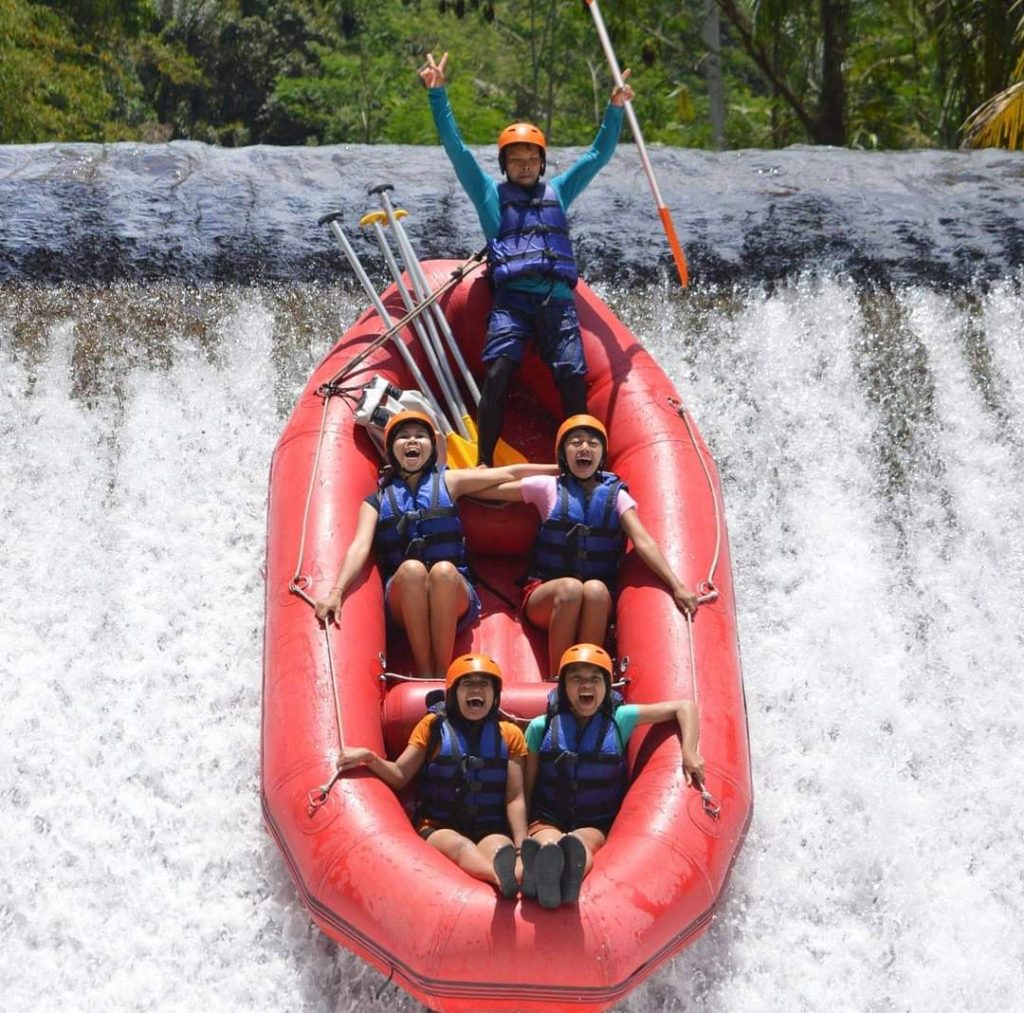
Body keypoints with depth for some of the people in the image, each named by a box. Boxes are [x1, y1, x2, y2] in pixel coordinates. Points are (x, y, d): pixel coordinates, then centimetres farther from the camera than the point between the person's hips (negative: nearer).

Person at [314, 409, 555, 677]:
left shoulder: (448, 482, 16)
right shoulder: (377, 501, 13)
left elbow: (510, 473, 14)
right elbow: (360, 547, -3)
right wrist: (336, 592, -20)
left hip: (454, 595, 0)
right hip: (403, 602, 0)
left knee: (443, 570, -33)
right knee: (412, 568, -33)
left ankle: (443, 672, -33)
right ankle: (423, 673, -31)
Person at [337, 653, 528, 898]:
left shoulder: (509, 735, 11)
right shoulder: (434, 726, 9)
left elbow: (515, 798, 5)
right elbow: (400, 776, 8)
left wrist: (522, 848, -10)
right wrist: (369, 758, -11)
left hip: (491, 831, 1)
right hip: (439, 828, -1)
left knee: (500, 847, -37)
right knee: (460, 846, -38)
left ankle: (527, 878, -74)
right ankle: (510, 878, -73)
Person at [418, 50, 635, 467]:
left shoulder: (558, 192, 25)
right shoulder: (490, 194, 18)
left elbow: (599, 155, 25)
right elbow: (456, 149, 10)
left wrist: (614, 109, 15)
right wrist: (437, 93, 3)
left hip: (558, 301, 2)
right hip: (511, 299, -2)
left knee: (573, 381, -9)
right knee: (497, 376, -18)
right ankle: (484, 464, -14)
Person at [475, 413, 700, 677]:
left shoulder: (615, 495, 5)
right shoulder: (549, 487, 5)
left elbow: (643, 541, -10)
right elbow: (480, 489, 9)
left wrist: (676, 586, -21)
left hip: (598, 603, 1)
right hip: (544, 599, 0)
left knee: (595, 589, -34)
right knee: (570, 588, -34)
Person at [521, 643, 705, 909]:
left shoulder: (619, 719, 5)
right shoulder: (541, 727, 6)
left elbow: (685, 706, 7)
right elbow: (525, 790, 9)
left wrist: (689, 753, -8)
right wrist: (521, 838, 0)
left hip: (597, 825, 0)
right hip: (547, 820, 0)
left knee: (583, 841, -39)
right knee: (548, 842, -39)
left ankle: (569, 874, -75)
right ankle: (542, 869, -76)